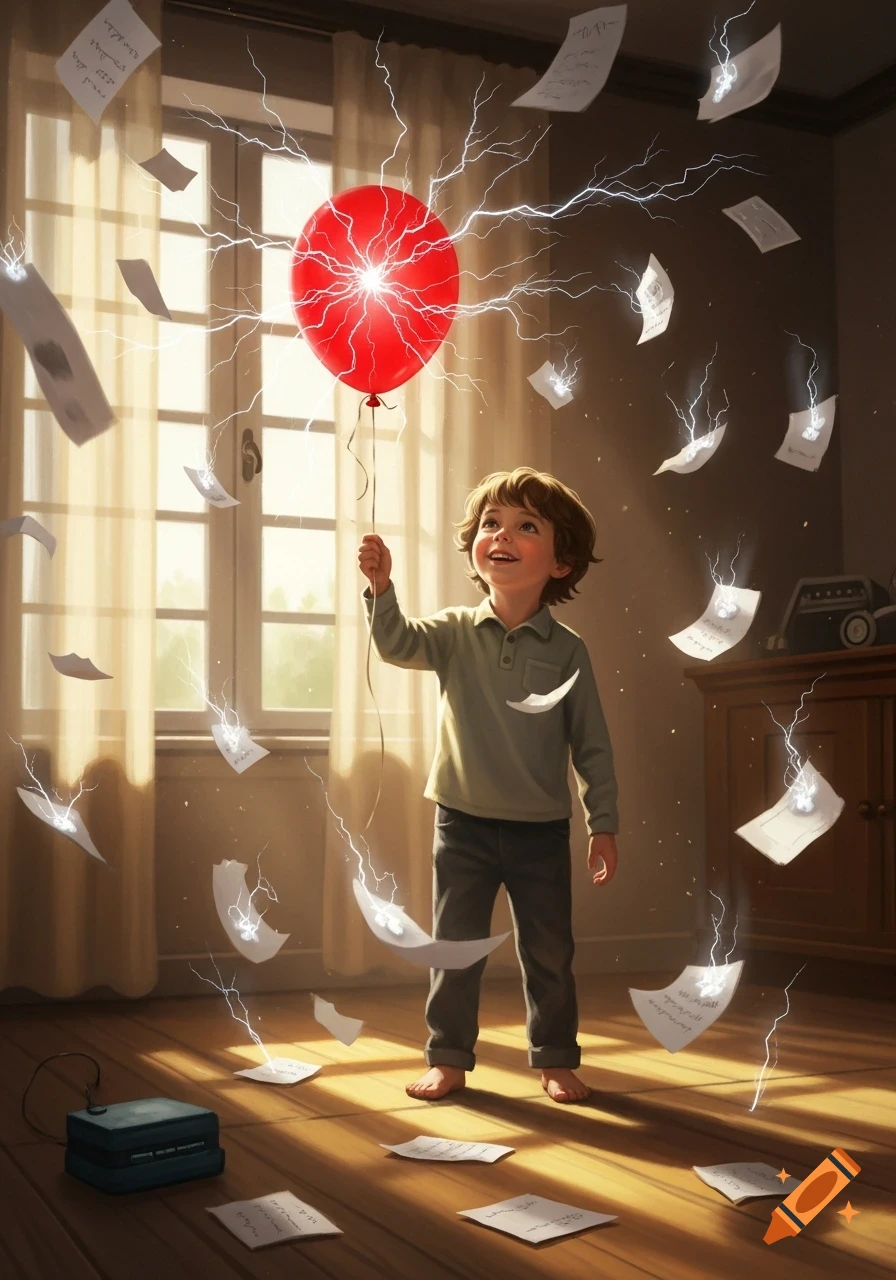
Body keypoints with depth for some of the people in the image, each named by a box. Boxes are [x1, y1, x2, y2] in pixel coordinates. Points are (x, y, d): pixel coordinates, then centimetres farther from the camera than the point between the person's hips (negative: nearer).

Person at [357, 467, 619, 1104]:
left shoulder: (568, 650, -5)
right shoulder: (455, 633, -2)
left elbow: (592, 744, -2)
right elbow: (398, 643, -21)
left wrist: (605, 825, -2)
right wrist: (382, 589, -39)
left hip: (541, 829, 0)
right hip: (464, 821, 1)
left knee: (549, 953, 10)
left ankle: (556, 1059, 26)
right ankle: (449, 1058, 22)